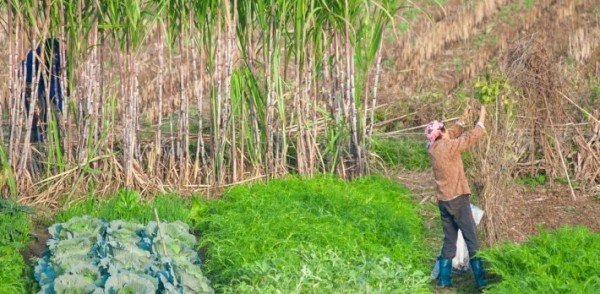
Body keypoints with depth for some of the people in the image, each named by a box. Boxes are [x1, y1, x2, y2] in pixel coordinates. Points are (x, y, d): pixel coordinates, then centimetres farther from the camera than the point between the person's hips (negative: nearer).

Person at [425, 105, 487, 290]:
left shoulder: (433, 147, 6)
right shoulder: (447, 147, -16)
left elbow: (453, 134, 23)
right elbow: (472, 137, -11)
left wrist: (463, 119, 21)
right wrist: (481, 118, 2)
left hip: (443, 201, 8)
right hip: (457, 199, -8)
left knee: (449, 240, 14)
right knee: (472, 239, -3)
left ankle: (444, 279, 14)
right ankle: (481, 281, -3)